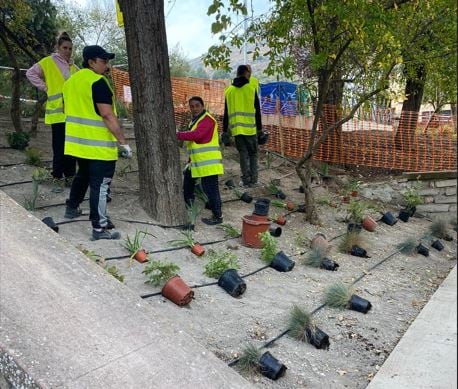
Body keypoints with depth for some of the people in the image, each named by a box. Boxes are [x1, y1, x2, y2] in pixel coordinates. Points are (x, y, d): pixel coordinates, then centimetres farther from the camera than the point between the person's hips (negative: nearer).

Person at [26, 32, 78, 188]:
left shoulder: (74, 67, 14)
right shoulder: (48, 62, 0)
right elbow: (31, 73, 0)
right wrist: (45, 88, -4)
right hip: (58, 111, -5)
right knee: (59, 147, -5)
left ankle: (69, 176, 20)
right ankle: (57, 178, 4)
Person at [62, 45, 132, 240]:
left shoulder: (70, 81, 14)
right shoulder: (98, 82, -15)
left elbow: (68, 110, 22)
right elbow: (108, 116, -22)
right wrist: (123, 142, -20)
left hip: (78, 141, 9)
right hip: (99, 145, -9)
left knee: (82, 175, 28)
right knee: (99, 184, -5)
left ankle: (72, 208, 42)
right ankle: (99, 228, -1)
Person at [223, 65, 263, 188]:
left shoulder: (229, 90, 7)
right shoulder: (251, 89, -1)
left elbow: (226, 113, 8)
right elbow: (257, 111, -1)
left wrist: (225, 130, 12)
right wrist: (260, 128, 5)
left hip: (236, 128, 2)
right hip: (250, 128, -2)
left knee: (243, 154, 9)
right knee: (253, 154, 9)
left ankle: (246, 180, 7)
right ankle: (253, 180, 6)